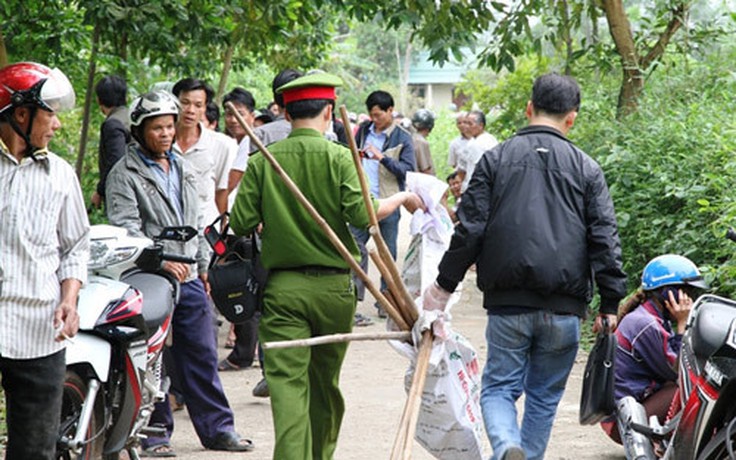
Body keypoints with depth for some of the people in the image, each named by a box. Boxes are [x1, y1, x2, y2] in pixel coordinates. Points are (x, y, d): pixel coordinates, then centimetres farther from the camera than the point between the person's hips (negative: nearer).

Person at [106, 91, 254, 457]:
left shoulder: (182, 169, 18)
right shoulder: (124, 174, -6)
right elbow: (126, 228, -15)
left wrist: (202, 265, 22)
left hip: (189, 277, 6)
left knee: (202, 357, 9)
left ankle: (217, 427, 14)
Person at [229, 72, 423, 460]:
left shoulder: (262, 161, -1)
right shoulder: (338, 157, -6)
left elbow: (241, 222, -2)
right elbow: (361, 214, -16)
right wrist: (400, 200, 1)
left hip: (281, 287, 0)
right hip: (333, 286, 0)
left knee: (287, 383, -5)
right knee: (325, 382, 16)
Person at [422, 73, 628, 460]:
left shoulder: (495, 159, 2)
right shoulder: (586, 169, 5)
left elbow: (469, 230, -1)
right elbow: (605, 241, 0)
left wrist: (444, 285, 8)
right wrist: (610, 304, 4)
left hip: (507, 304, -1)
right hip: (564, 309, 1)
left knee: (498, 388, 6)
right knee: (544, 396, 15)